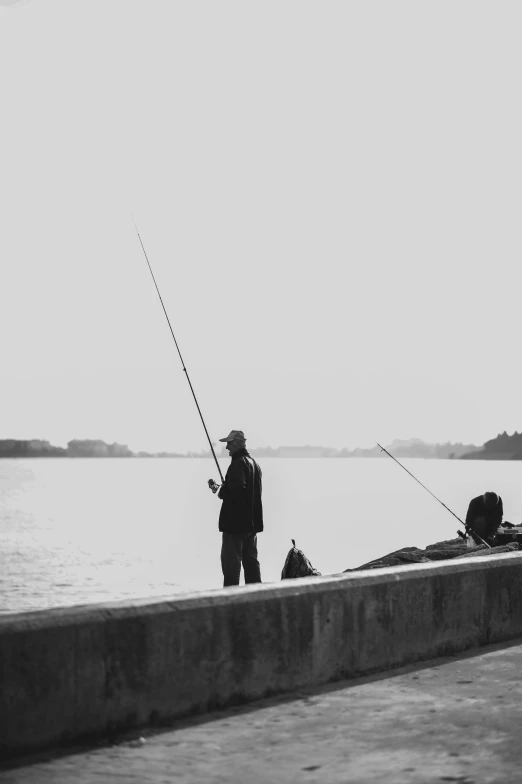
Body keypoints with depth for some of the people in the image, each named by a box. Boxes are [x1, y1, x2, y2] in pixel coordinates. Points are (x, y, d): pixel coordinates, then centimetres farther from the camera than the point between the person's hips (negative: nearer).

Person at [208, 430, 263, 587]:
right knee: (251, 560, 13)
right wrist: (221, 488, 16)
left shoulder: (238, 463, -15)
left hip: (235, 522, -9)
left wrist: (221, 492, -9)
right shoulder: (254, 463, 15)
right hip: (252, 522, 10)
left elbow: (237, 488, -28)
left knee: (231, 561, -6)